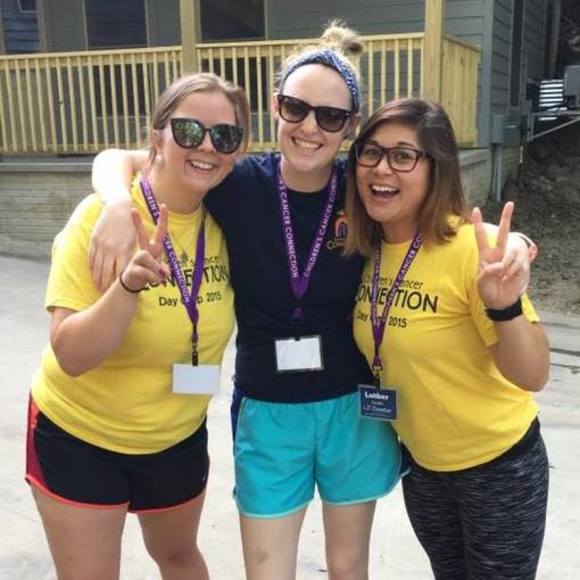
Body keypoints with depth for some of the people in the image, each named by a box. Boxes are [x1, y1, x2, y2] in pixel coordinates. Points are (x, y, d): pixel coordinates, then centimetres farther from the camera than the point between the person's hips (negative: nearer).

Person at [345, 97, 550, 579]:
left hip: (498, 466, -5)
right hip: (421, 461, 6)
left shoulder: (468, 247, -25)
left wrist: (504, 307, -42)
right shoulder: (364, 251, -7)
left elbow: (533, 376, -25)